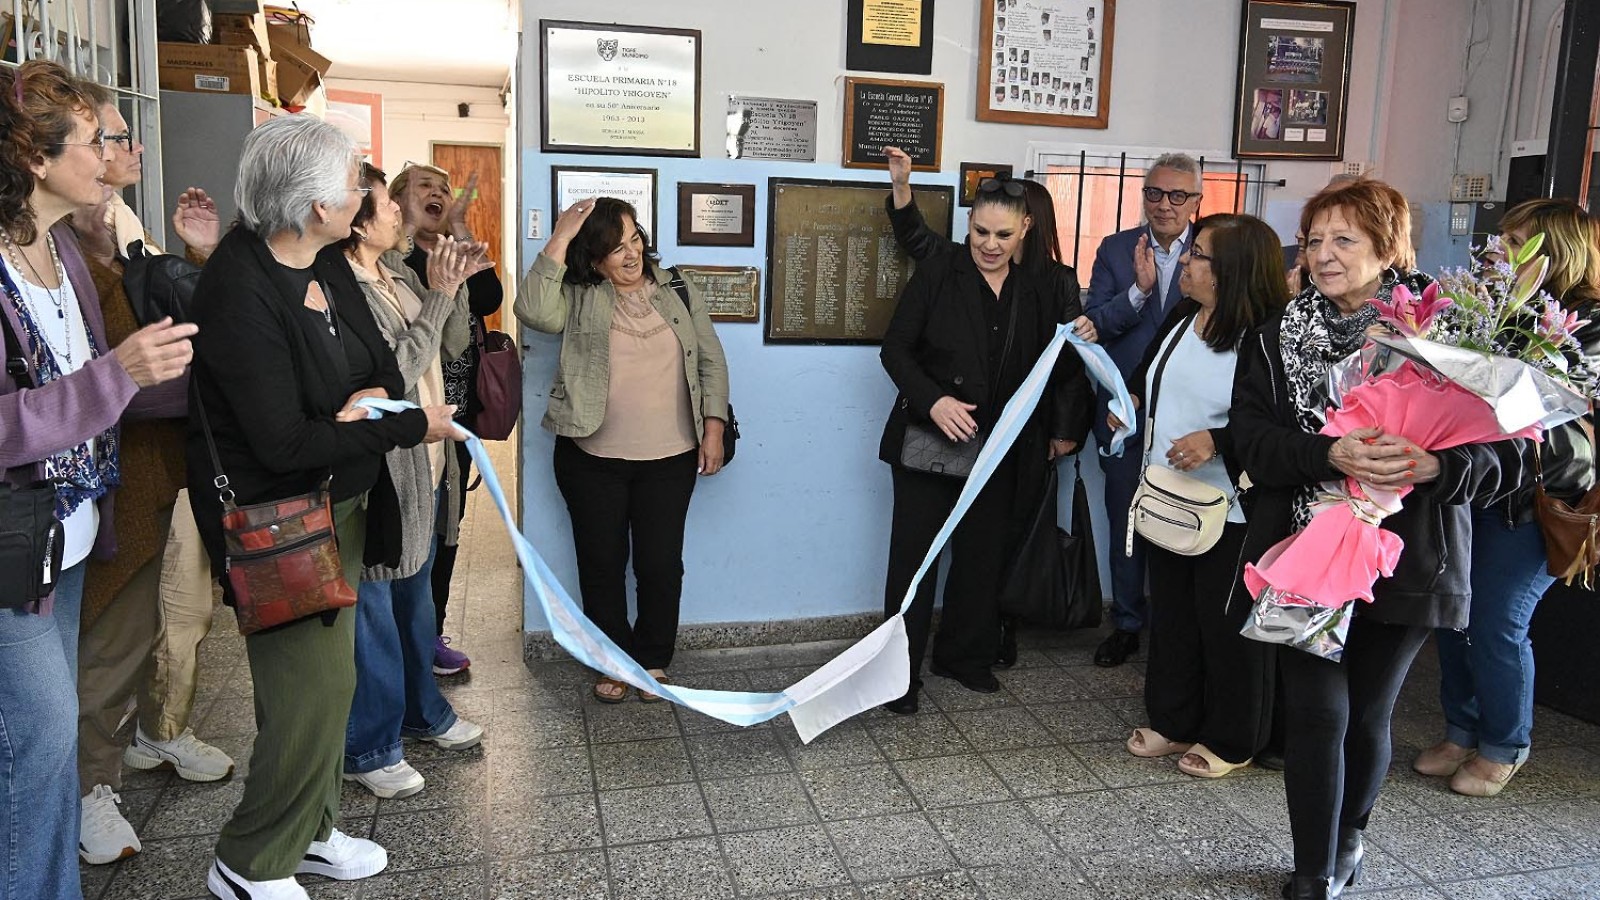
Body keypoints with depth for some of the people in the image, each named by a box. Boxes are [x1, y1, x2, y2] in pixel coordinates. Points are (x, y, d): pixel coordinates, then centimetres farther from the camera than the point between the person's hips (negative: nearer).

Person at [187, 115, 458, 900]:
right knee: (316, 686, -4)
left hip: (341, 505, 8)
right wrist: (409, 426, -19)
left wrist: (376, 397, -13)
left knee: (325, 679, 17)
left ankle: (308, 829, 35)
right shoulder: (239, 291, -23)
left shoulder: (328, 266, 2)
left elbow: (380, 360, 11)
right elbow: (286, 443, -25)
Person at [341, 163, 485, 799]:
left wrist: (455, 285, -1)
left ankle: (422, 711, 39)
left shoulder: (399, 274, 9)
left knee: (416, 595, 22)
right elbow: (397, 368, -21)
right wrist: (439, 294, -18)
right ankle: (368, 749, 16)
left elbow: (453, 344, 13)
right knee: (374, 609, 2)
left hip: (424, 465, 9)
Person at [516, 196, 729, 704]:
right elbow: (534, 311, -23)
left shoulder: (678, 294, 4)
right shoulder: (579, 300, -3)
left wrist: (714, 428, -1)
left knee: (661, 563, 7)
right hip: (592, 459, -1)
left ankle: (653, 660, 28)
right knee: (602, 563, 10)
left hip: (670, 458, 1)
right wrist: (559, 241, -21)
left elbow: (710, 361, 6)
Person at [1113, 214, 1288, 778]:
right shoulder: (1181, 318, 6)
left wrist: (1217, 442, -26)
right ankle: (1172, 721, 34)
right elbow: (1149, 369, 25)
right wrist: (1131, 396, 10)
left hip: (1231, 512, -8)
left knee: (1228, 624, 7)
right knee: (1170, 613, 18)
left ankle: (1230, 741, 26)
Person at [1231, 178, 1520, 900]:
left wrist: (1437, 465, -25)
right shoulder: (1280, 335, 2)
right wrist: (1330, 455, -24)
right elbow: (1251, 435, -7)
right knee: (1316, 713, -1)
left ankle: (1347, 837, 39)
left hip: (1405, 562, -1)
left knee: (1367, 716, 12)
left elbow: (1506, 449, -5)